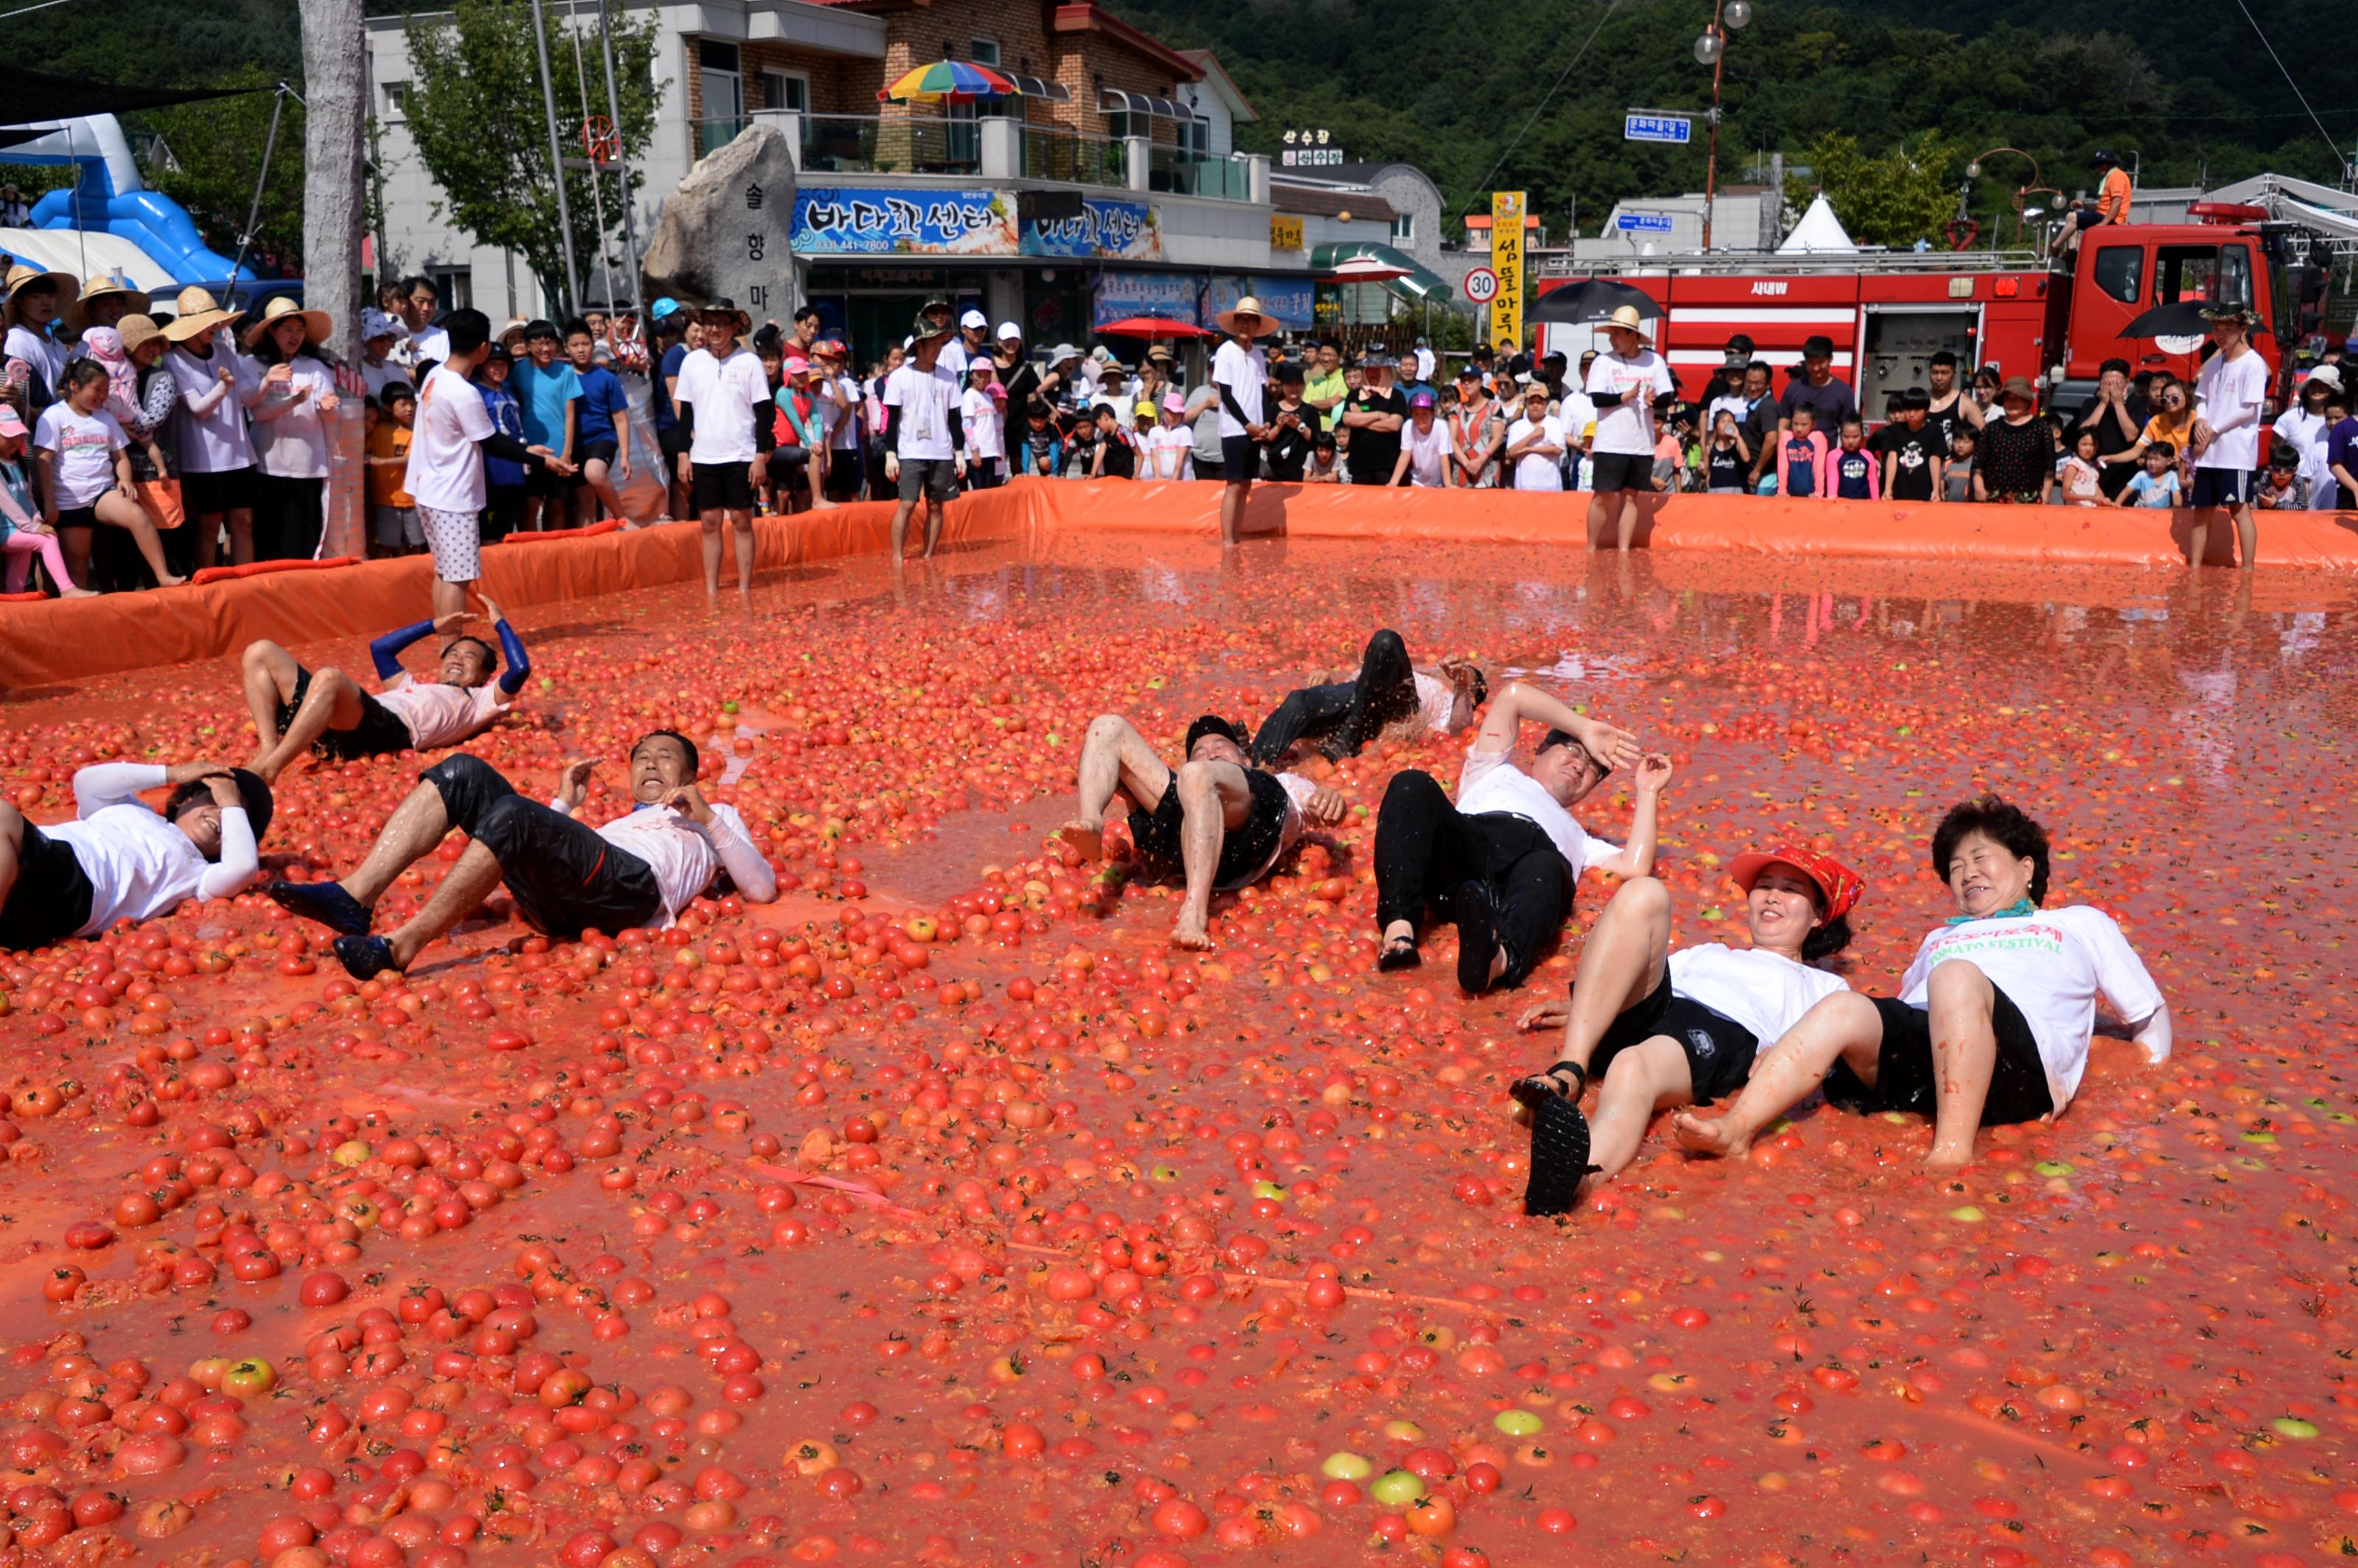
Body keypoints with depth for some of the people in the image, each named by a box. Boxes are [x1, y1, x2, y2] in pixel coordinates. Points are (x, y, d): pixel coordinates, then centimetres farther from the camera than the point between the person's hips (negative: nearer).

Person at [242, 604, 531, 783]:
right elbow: (379, 648, 51)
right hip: (337, 728, 8)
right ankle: (269, 748, -22)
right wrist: (433, 626, 52)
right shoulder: (415, 687, 43)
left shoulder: (479, 700, 23)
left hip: (392, 728, -8)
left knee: (329, 678, -38)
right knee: (261, 652, 0)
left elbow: (520, 668, 9)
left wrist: (500, 624, 24)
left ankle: (267, 769, -44)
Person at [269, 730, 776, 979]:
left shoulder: (717, 817, 32)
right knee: (464, 773, -7)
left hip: (633, 887, -6)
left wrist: (709, 819, 4)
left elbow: (763, 889, 11)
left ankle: (401, 946, -35)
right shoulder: (616, 821, 43)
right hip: (558, 904, 6)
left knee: (512, 814, -31)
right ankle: (355, 897, -23)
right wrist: (564, 805, 25)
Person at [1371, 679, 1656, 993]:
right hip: (1466, 845, 0)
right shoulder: (1497, 773, 43)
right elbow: (1513, 694, 36)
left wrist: (1647, 792, 34)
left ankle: (1498, 958, -71)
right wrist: (1584, 730, 37)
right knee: (1413, 785, -28)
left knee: (1547, 870, -38)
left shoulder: (1579, 839, 43)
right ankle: (1399, 927, -45)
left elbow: (1636, 867, 22)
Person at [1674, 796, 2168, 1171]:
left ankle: (1954, 1146, -44)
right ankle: (1735, 1129, -47)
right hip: (1915, 1051, 3)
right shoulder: (1941, 938, 42)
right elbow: (1904, 1012, 36)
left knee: (1954, 977, -35)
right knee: (1841, 1010, -30)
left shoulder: (2081, 924, 35)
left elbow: (2150, 1012, 33)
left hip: (2018, 1063, -3)